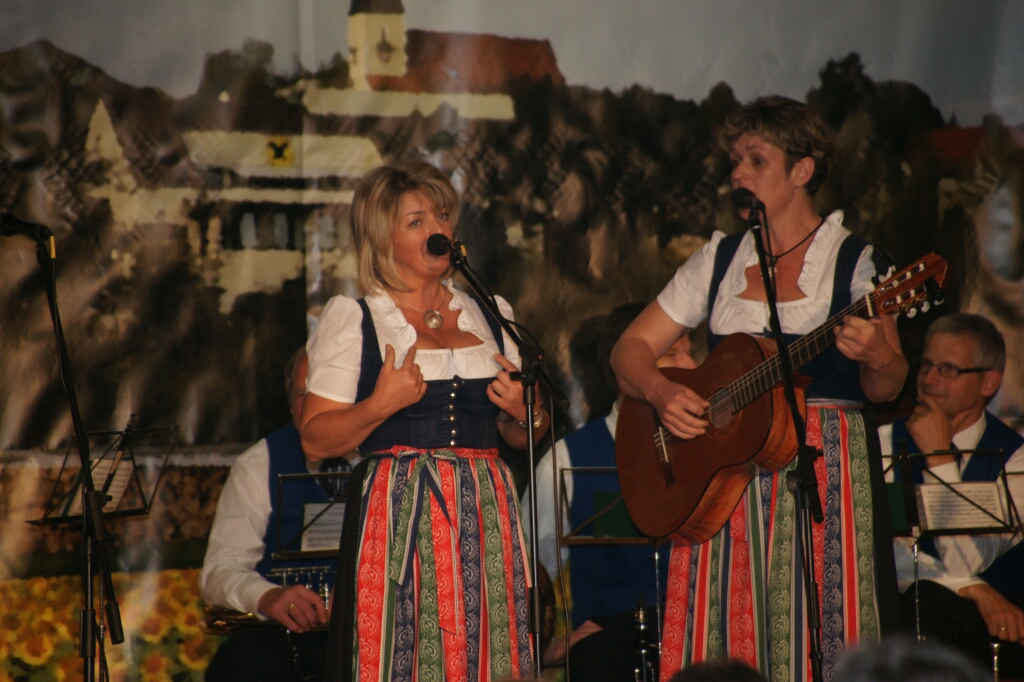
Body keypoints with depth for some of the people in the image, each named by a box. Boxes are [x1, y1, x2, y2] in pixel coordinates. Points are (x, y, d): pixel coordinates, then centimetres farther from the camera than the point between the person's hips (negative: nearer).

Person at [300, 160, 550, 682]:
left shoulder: (492, 314, 18)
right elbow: (315, 439, -1)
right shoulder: (350, 318, 6)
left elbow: (522, 436, 21)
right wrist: (379, 406, -16)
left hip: (486, 517, 3)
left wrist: (526, 413, 0)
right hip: (395, 516, -3)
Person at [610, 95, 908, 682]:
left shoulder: (854, 261, 1)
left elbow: (886, 388, -4)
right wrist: (661, 392, -8)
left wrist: (877, 357, -27)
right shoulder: (719, 259, 13)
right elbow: (632, 348, 12)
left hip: (821, 472, -3)